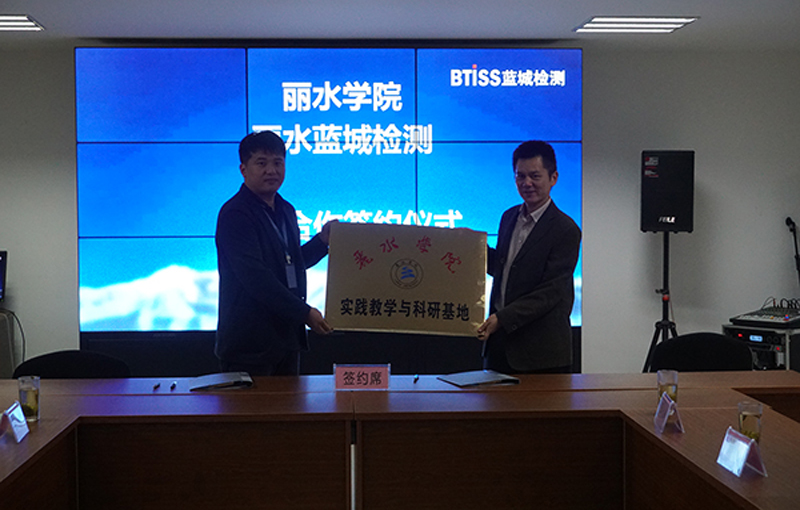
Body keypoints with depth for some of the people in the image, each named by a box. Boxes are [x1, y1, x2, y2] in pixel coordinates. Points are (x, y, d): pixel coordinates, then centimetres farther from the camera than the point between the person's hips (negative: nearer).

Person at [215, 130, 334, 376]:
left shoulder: (286, 211, 14)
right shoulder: (234, 214, -13)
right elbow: (255, 277, -21)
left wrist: (322, 241, 10)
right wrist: (304, 312, -21)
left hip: (286, 335, 8)